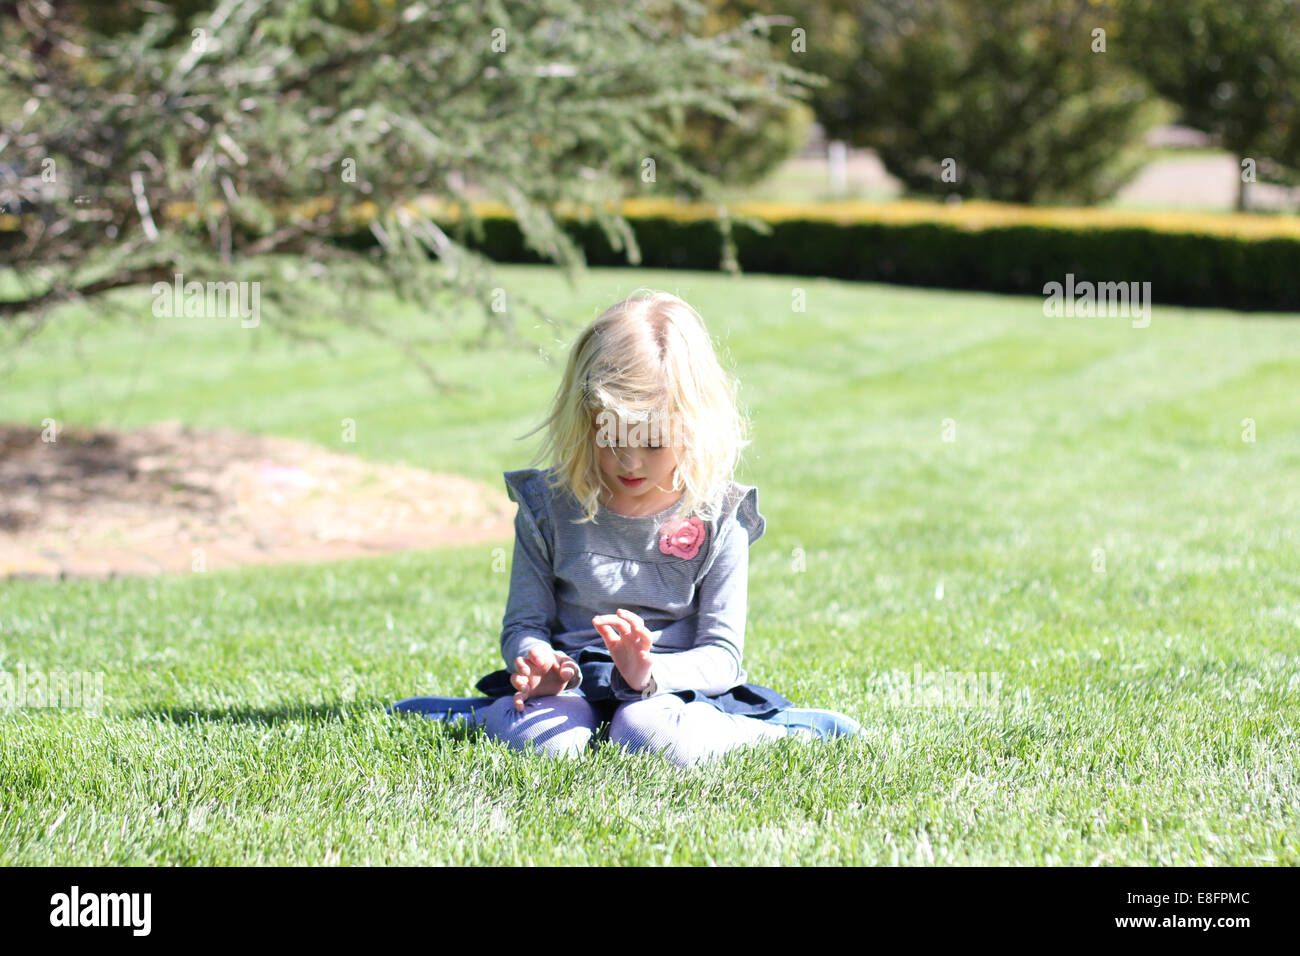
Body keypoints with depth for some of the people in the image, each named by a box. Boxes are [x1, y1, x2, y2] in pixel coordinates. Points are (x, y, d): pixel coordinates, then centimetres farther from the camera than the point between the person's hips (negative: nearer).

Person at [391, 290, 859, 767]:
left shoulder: (717, 519, -3)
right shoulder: (548, 506, 1)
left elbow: (722, 656, -5)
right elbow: (524, 624, 4)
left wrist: (649, 673, -27)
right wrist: (536, 661, -21)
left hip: (673, 687, 1)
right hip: (574, 683, -1)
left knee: (649, 733, -35)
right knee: (542, 740, -35)